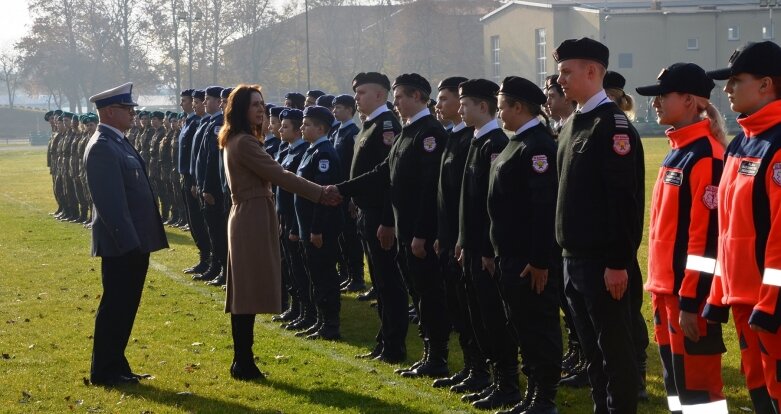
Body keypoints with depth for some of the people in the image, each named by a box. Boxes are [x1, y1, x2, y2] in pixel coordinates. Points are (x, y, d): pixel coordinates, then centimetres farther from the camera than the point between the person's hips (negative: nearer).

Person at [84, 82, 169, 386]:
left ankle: (116, 366, 22)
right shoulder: (102, 148, -16)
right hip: (121, 244, -9)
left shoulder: (119, 143, 15)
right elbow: (110, 202, -22)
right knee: (114, 307, -1)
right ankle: (103, 372, 7)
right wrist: (128, 241, -23)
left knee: (125, 307, 14)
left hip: (134, 242, 9)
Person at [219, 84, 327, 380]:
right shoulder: (244, 142, -16)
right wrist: (320, 192, -17)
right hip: (252, 218, -11)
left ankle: (242, 361, 17)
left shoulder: (238, 141, 17)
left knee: (245, 294, 12)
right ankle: (244, 363, -4)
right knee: (249, 294, -7)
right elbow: (279, 175, -19)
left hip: (249, 217, 11)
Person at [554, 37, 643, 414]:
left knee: (616, 351, 0)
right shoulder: (572, 124, 13)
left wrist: (618, 262, -21)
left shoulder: (612, 125, -14)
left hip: (602, 262, -9)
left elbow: (624, 200, -19)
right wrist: (567, 252, 15)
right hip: (573, 258, 9)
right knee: (591, 350, 15)